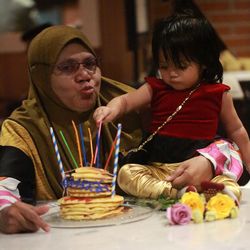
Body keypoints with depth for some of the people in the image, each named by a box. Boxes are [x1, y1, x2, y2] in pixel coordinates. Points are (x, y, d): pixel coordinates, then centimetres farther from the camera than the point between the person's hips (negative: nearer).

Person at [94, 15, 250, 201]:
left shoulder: (217, 94, 6)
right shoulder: (156, 89, 9)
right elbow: (126, 101, -2)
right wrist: (112, 109, -26)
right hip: (157, 168, 2)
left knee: (232, 189, -30)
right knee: (126, 173, -28)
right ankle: (178, 192, -42)